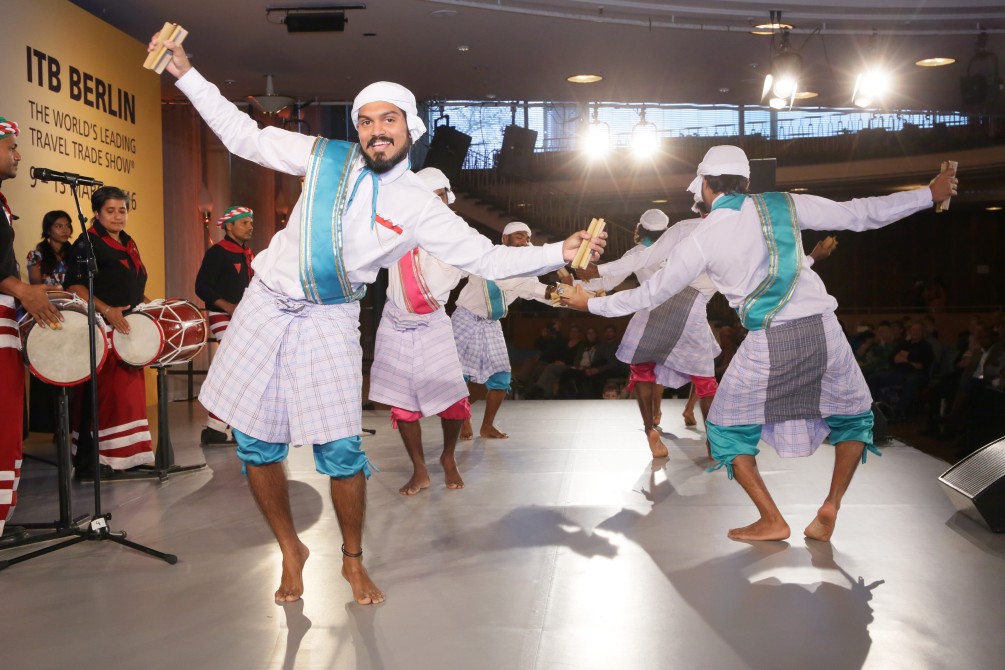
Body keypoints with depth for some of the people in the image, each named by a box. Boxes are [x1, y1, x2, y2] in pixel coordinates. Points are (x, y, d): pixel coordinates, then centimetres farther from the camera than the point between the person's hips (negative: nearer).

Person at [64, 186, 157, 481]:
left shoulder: (129, 244, 17)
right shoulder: (87, 242, -7)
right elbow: (74, 285, -16)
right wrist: (106, 310, -26)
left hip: (129, 330, 8)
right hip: (101, 331, -8)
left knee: (128, 395, 9)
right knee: (101, 396, -8)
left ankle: (126, 459, 15)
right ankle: (90, 464, -2)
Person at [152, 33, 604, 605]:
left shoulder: (419, 206, -5)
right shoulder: (324, 156, 0)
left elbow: (487, 258, -7)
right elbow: (244, 135, 8)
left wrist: (559, 253, -18)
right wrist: (187, 74, 6)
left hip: (329, 322, -2)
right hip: (266, 306, 2)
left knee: (342, 451, -8)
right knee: (256, 443, 4)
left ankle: (354, 561, 19)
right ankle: (291, 551, 27)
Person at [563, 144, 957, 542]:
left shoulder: (701, 240, 0)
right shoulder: (784, 206, 4)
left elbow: (652, 293, 8)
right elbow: (858, 214, 7)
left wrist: (591, 303, 21)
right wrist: (929, 194, 19)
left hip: (767, 344, -2)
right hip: (821, 329, 3)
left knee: (727, 429, 17)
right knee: (853, 417, 25)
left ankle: (771, 521, 12)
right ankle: (831, 506, 10)